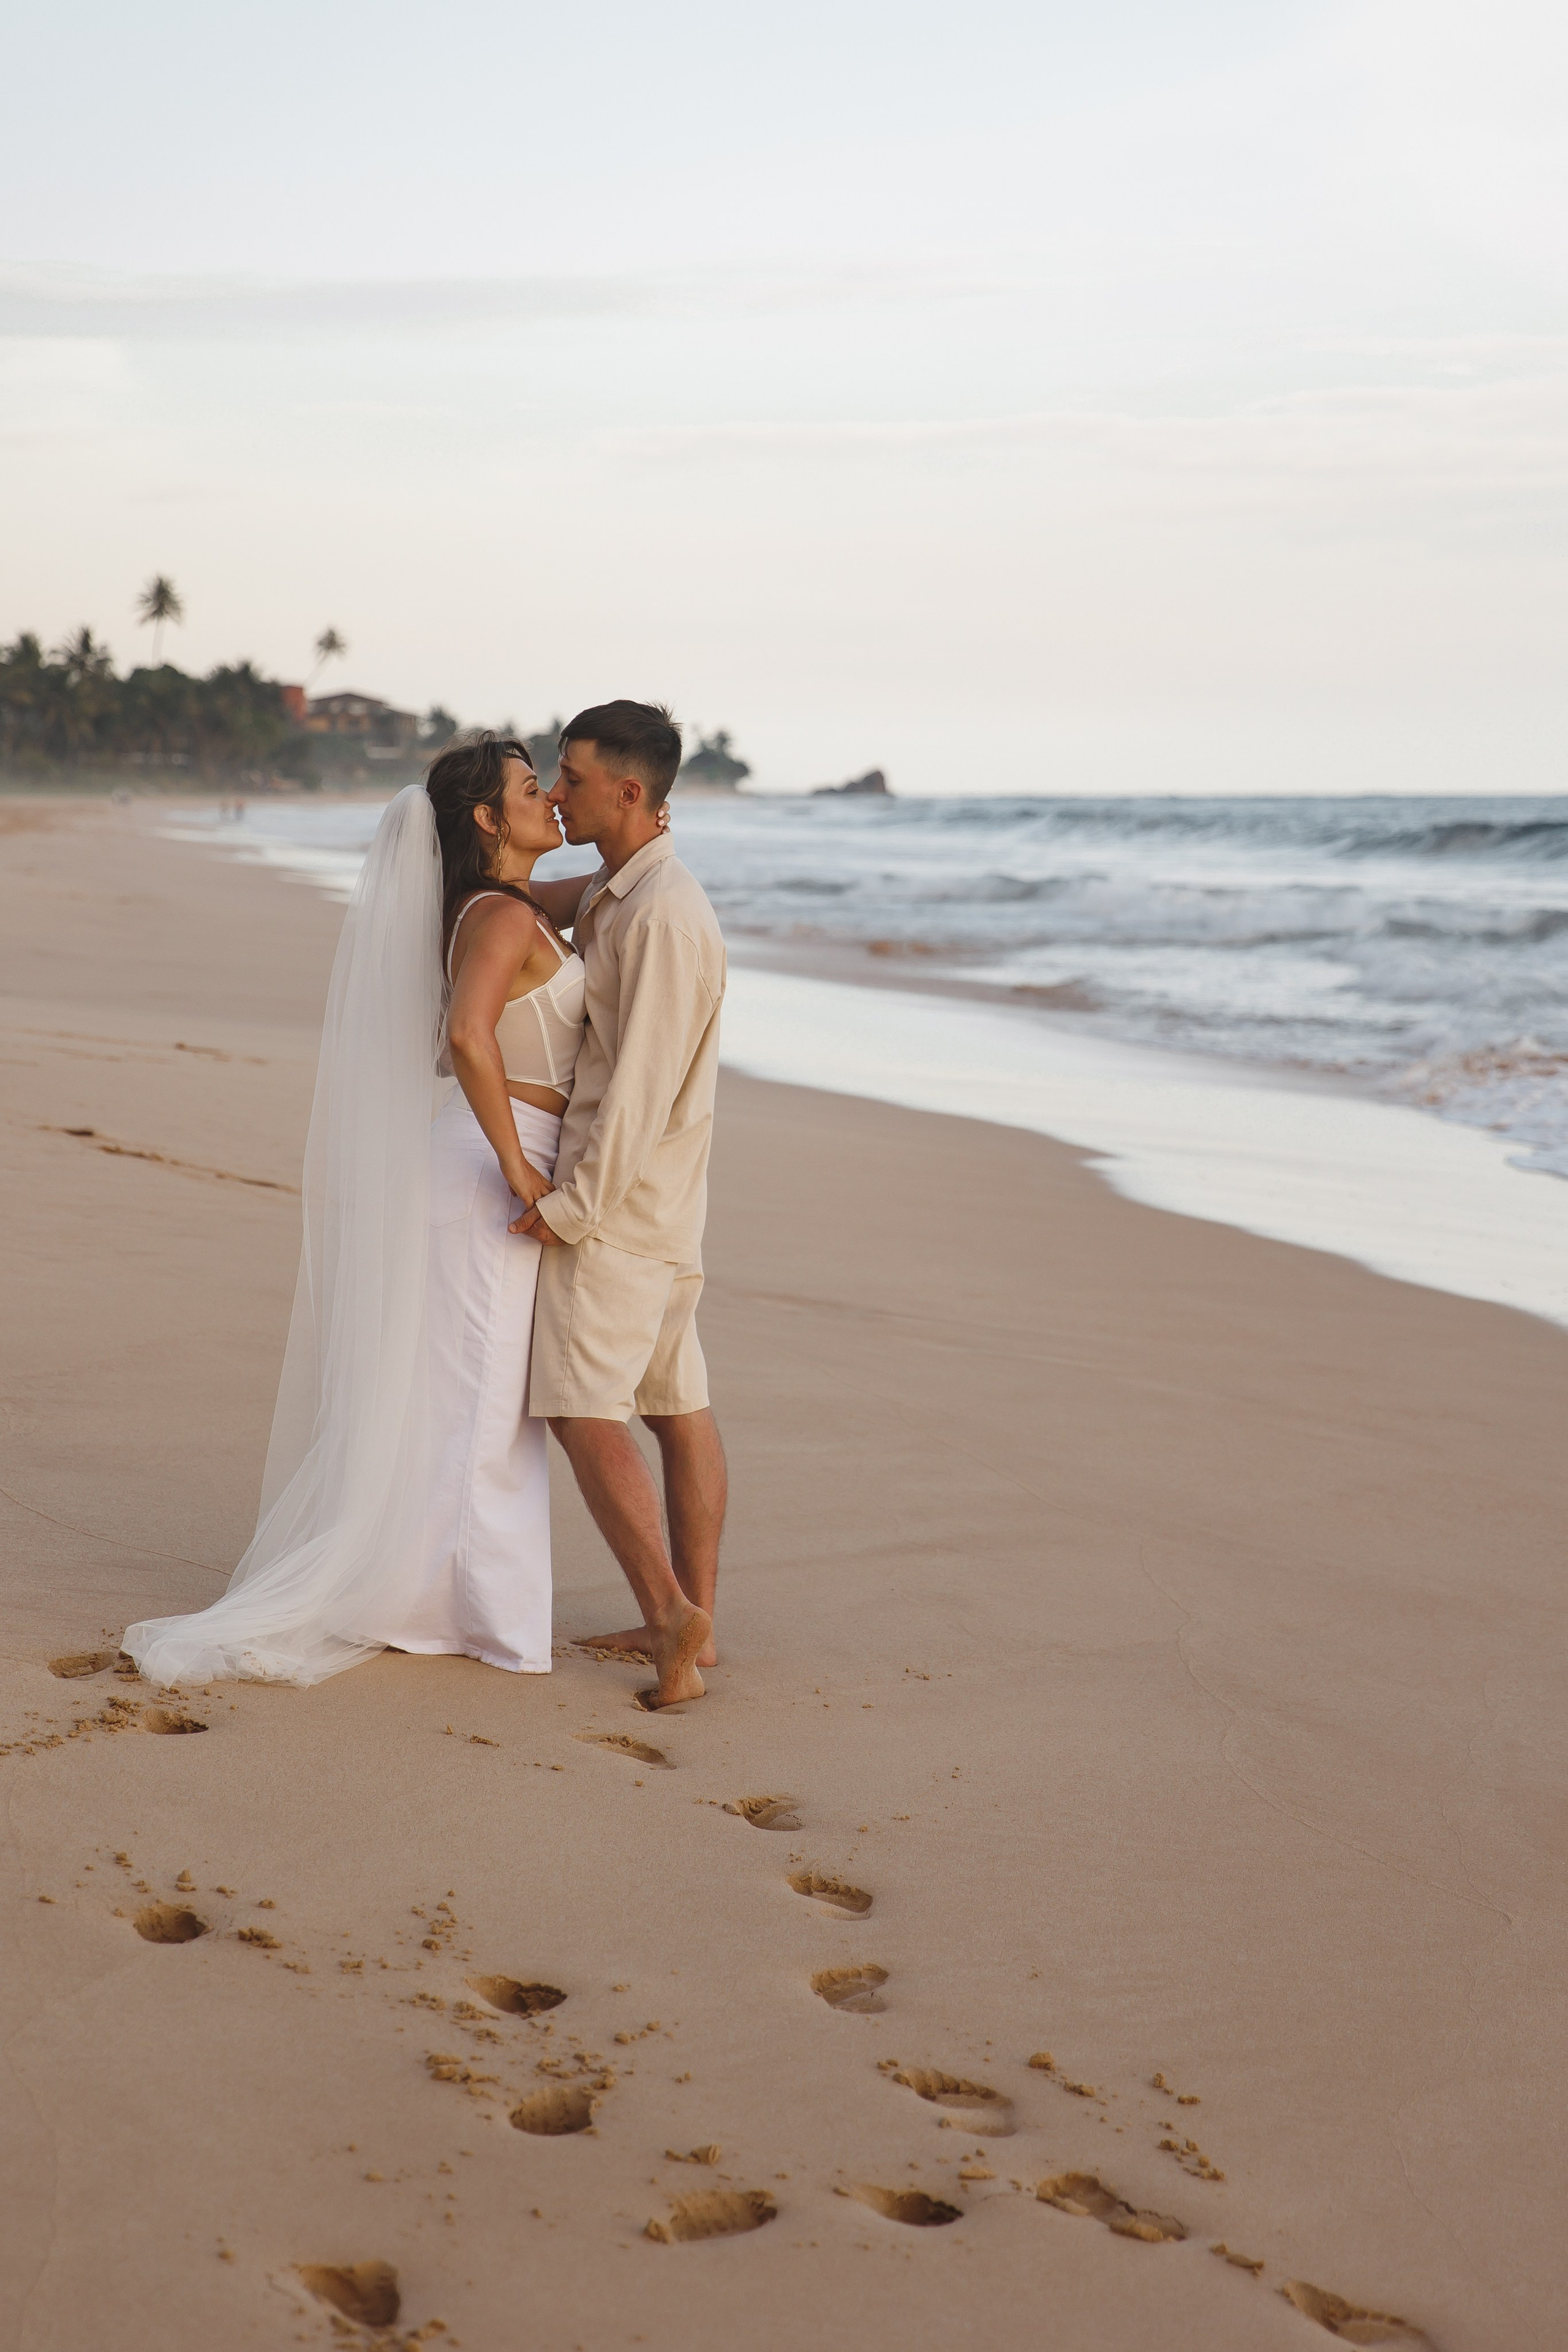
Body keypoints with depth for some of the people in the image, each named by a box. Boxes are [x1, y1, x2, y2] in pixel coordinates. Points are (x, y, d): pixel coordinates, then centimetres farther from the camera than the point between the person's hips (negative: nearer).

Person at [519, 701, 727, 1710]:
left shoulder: (662, 916, -19)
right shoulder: (618, 893, 10)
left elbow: (641, 1081, -22)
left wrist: (572, 1206, -19)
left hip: (618, 1188, -10)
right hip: (663, 1203, 10)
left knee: (585, 1410, -11)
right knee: (678, 1403, 10)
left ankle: (673, 1615, -14)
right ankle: (693, 1619, 15)